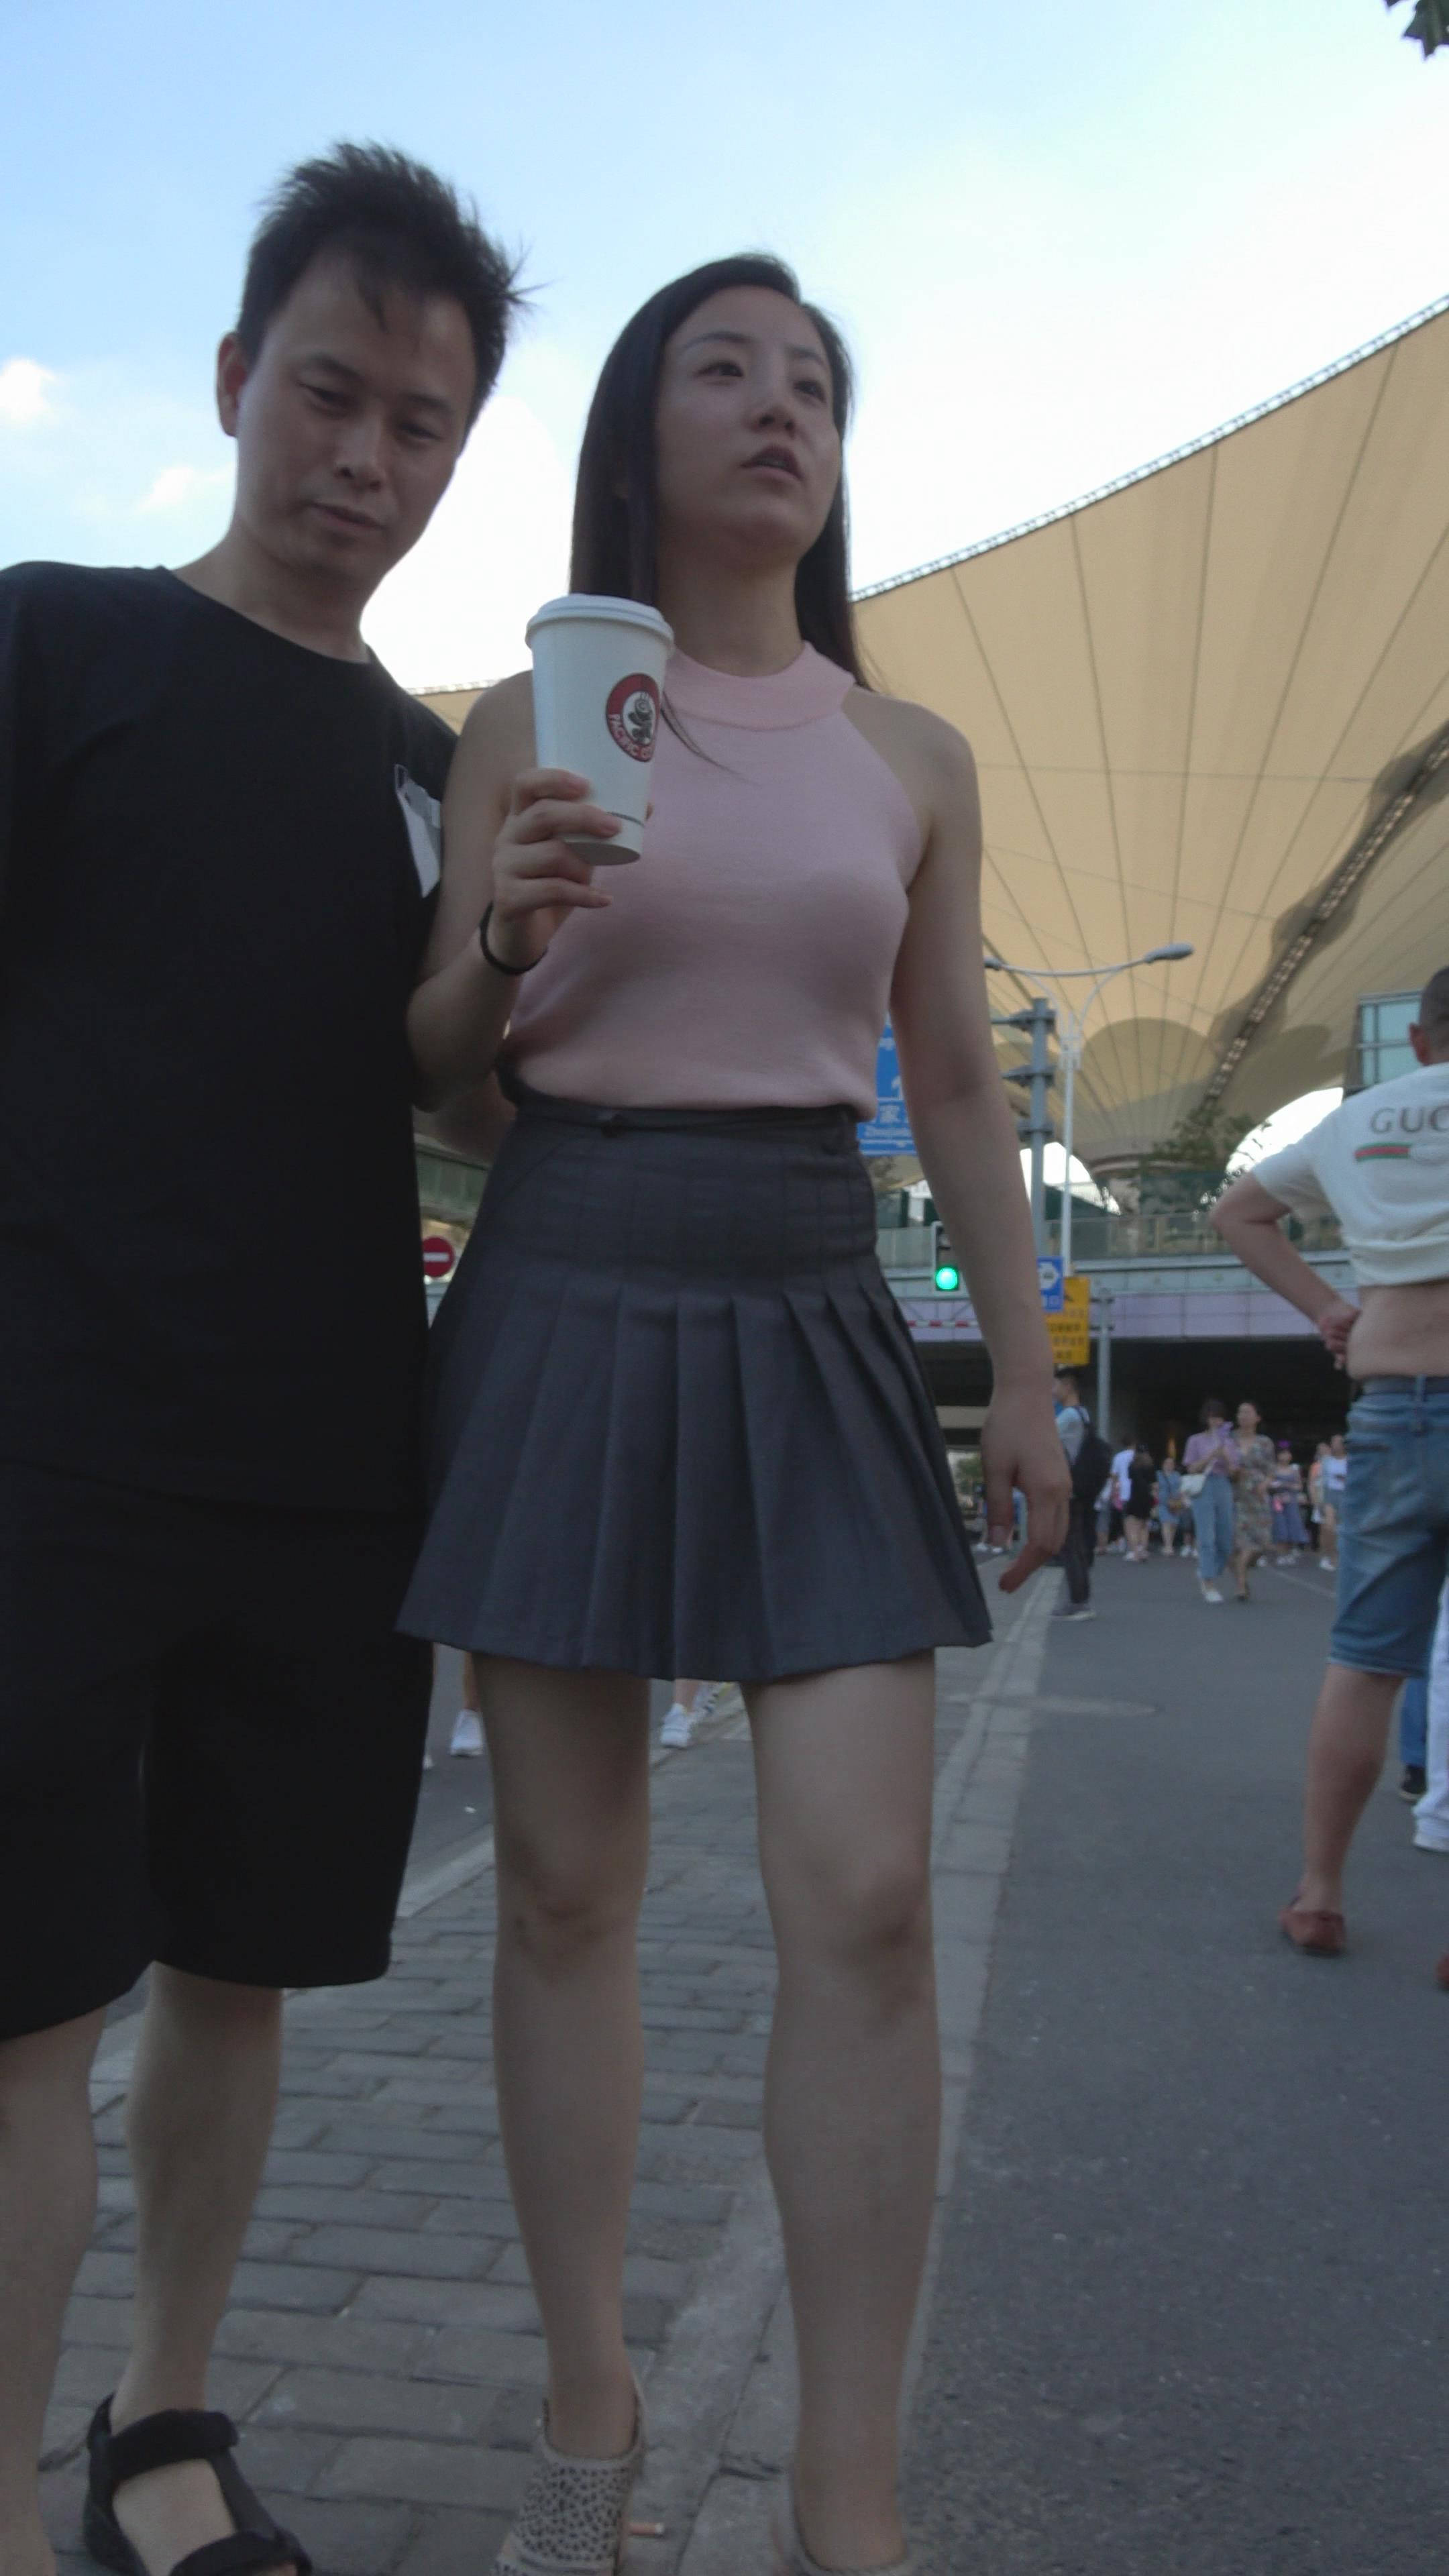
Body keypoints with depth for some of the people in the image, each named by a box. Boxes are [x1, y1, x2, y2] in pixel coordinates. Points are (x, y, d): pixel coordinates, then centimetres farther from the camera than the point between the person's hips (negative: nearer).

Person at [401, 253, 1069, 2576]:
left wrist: (1027, 1370, 8)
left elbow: (958, 1086, 12)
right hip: (564, 1308, -1)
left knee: (868, 1900, -7)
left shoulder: (913, 757, 10)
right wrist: (507, 931, -15)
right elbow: (442, 1068, 6)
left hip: (816, 1320, 2)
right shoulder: (526, 724, 5)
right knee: (566, 1891, 5)